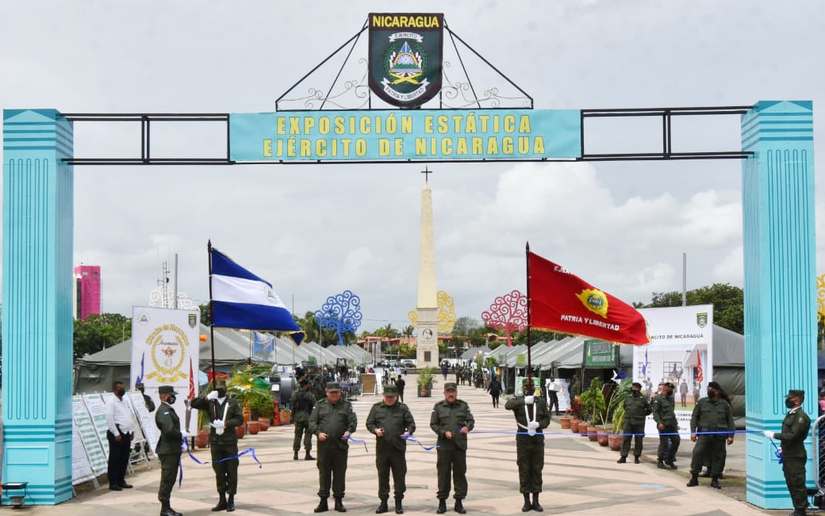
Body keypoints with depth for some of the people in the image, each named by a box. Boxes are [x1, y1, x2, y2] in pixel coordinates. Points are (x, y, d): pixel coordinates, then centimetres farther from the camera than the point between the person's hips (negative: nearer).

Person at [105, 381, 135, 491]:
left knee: (124, 459, 11)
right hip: (116, 434, -8)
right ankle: (113, 483, 1)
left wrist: (132, 430, 12)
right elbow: (109, 419, -14)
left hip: (127, 434, 8)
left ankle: (121, 481, 20)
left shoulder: (126, 401, 16)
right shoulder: (111, 403, -8)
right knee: (114, 459, -3)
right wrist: (116, 434, -17)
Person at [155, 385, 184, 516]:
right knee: (167, 480, -3)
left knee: (170, 479, 15)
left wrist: (180, 440, 14)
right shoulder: (163, 411, -17)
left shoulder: (169, 410, 15)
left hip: (173, 450, 10)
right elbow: (169, 430, -28)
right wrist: (182, 435, -13)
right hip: (167, 451, -10)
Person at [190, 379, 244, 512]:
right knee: (219, 471, 7)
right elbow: (193, 404, -3)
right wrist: (207, 397, -14)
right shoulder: (210, 403, 7)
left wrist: (226, 423, -16)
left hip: (230, 442, -2)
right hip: (215, 442, 2)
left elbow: (240, 419, -3)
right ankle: (222, 500, 16)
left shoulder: (233, 402, 3)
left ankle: (231, 500, 9)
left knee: (231, 471, 2)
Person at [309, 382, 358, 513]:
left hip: (341, 445, 0)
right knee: (324, 473, 5)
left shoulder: (346, 405, 9)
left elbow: (353, 421, 1)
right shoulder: (320, 405, 9)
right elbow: (312, 422, 5)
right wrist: (318, 432, -11)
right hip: (323, 444, 0)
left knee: (340, 473, 5)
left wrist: (349, 431, -17)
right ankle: (323, 501, 12)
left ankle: (339, 501, 14)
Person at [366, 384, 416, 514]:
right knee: (382, 475, 7)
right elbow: (369, 423, 10)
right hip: (382, 448, 1)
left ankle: (398, 503, 12)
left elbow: (411, 423, 6)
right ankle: (383, 502, 16)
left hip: (398, 448, -1)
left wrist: (409, 431, -14)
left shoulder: (402, 408, 7)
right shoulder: (376, 408, 10)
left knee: (399, 475, 2)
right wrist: (375, 430, -10)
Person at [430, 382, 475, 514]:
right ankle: (442, 501, 12)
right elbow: (433, 424, 5)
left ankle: (459, 502, 14)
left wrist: (468, 427, -17)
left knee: (460, 473, 5)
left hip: (460, 444, 1)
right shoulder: (438, 406, 6)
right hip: (444, 445, -1)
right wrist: (444, 432, -10)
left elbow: (471, 420, 6)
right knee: (443, 473, 3)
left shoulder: (463, 405, 8)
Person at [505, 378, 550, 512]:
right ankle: (526, 501, 10)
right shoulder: (518, 400, 2)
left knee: (537, 470, 5)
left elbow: (547, 419, 7)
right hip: (523, 439, -2)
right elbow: (508, 405, -19)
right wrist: (524, 401, -30)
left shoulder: (541, 402, 8)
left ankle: (536, 501, 14)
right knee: (524, 470, 2)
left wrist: (538, 424, -14)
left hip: (538, 438, 2)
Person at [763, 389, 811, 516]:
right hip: (788, 455, 9)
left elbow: (792, 436, -24)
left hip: (796, 457, -9)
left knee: (797, 484, -2)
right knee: (791, 484, 15)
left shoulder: (801, 417, -18)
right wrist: (783, 448, 15)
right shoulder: (790, 414, 10)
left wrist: (773, 435, -18)